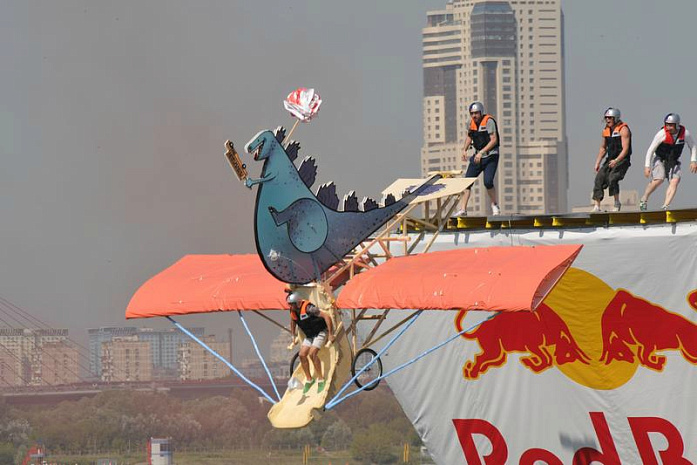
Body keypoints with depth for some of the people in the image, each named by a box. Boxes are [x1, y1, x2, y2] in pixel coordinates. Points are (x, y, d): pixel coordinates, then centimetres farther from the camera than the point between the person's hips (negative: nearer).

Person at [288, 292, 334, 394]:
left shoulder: (308, 308, -30)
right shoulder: (293, 311, -5)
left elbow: (327, 316, -30)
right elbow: (293, 322, 20)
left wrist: (331, 334, -26)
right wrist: (293, 335, 22)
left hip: (320, 332, -8)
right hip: (309, 335, 8)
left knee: (312, 353, -24)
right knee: (302, 355, -5)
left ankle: (321, 379, -12)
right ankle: (309, 379, 9)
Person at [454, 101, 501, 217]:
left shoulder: (488, 121, -16)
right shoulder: (472, 123, 4)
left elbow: (494, 140, -20)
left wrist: (481, 152, -26)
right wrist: (465, 150, 7)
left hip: (490, 156, -6)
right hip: (477, 156, 6)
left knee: (488, 182, -18)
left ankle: (495, 205, 8)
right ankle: (463, 210, 4)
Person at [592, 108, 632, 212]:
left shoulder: (623, 130, -11)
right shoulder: (606, 131, 12)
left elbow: (625, 149, -18)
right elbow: (603, 148, 22)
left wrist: (616, 160, -31)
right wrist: (597, 163, 13)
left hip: (622, 160, -7)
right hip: (610, 160, 7)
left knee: (612, 179, -24)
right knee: (599, 179, -6)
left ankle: (617, 204, -7)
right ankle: (597, 206, -5)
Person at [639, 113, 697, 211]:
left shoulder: (685, 133, -16)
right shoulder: (662, 133, -24)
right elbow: (651, 149, -17)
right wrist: (647, 166, -20)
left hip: (673, 161, 3)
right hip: (659, 159, -3)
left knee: (675, 181, -17)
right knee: (658, 180, -21)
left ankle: (665, 206, -21)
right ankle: (644, 200, 1)